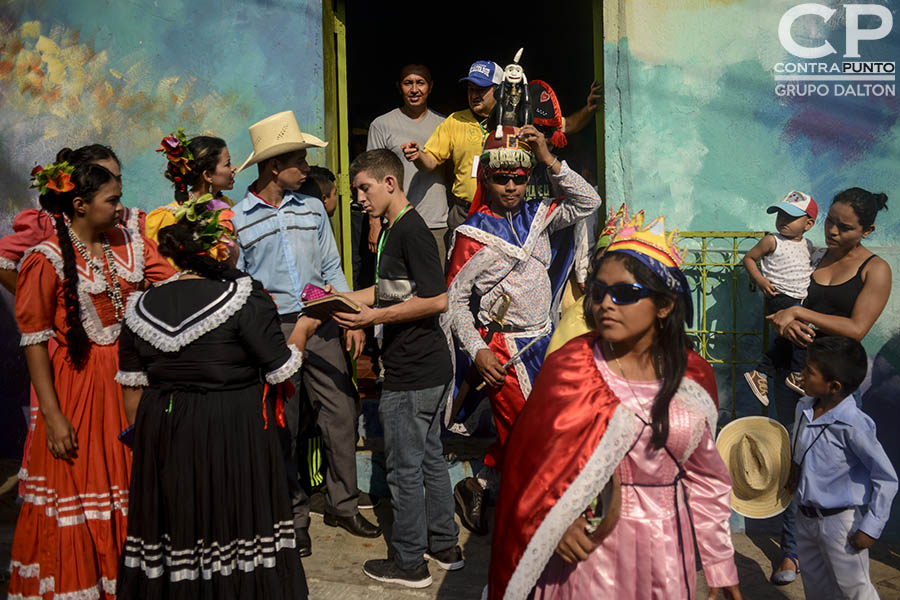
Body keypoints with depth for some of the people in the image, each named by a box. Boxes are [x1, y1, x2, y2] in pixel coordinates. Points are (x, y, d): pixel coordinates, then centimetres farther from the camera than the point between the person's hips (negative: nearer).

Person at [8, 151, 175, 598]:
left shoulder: (128, 242, 6)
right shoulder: (48, 257, -10)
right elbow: (34, 339, -11)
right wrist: (52, 415, -14)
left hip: (129, 378, 5)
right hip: (76, 385, -5)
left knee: (132, 482, 12)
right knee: (78, 488, 6)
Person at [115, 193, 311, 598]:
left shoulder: (142, 306, 1)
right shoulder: (244, 298, -14)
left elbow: (133, 390, 6)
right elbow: (281, 371, -10)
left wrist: (144, 436, 18)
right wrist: (302, 330, 6)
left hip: (163, 435, 5)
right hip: (236, 438, -4)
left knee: (174, 532, 15)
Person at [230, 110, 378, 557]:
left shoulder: (311, 207, 9)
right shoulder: (236, 219, -2)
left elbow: (332, 267, 11)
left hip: (320, 324, 3)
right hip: (273, 331, -3)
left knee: (341, 412, 4)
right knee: (283, 428, 7)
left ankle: (342, 504, 22)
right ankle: (293, 516, 23)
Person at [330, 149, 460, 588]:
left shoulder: (411, 229, -17)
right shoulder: (392, 230, 14)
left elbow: (437, 300, -23)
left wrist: (375, 316, -21)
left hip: (411, 373, -10)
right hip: (426, 368, 10)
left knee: (404, 468, 1)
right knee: (429, 457, 18)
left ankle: (409, 564, 15)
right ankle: (444, 547, 31)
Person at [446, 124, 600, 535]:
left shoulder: (537, 215, 7)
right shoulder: (473, 233, -8)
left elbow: (588, 202, 2)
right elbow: (455, 297, -6)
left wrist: (549, 161, -6)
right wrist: (476, 351, -13)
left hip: (542, 340, 6)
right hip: (503, 347, -6)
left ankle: (477, 487, 32)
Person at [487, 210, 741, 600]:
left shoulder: (694, 377, -2)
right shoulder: (568, 367, -10)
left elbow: (705, 478, 6)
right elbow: (530, 460, -8)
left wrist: (721, 566, 9)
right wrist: (555, 524, -24)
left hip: (665, 548, 3)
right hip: (587, 543, -2)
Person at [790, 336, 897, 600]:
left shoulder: (851, 424, -24)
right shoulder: (804, 408, -2)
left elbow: (886, 478, -18)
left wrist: (871, 527, -17)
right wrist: (794, 473, 4)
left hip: (839, 522, -7)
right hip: (806, 518, 7)